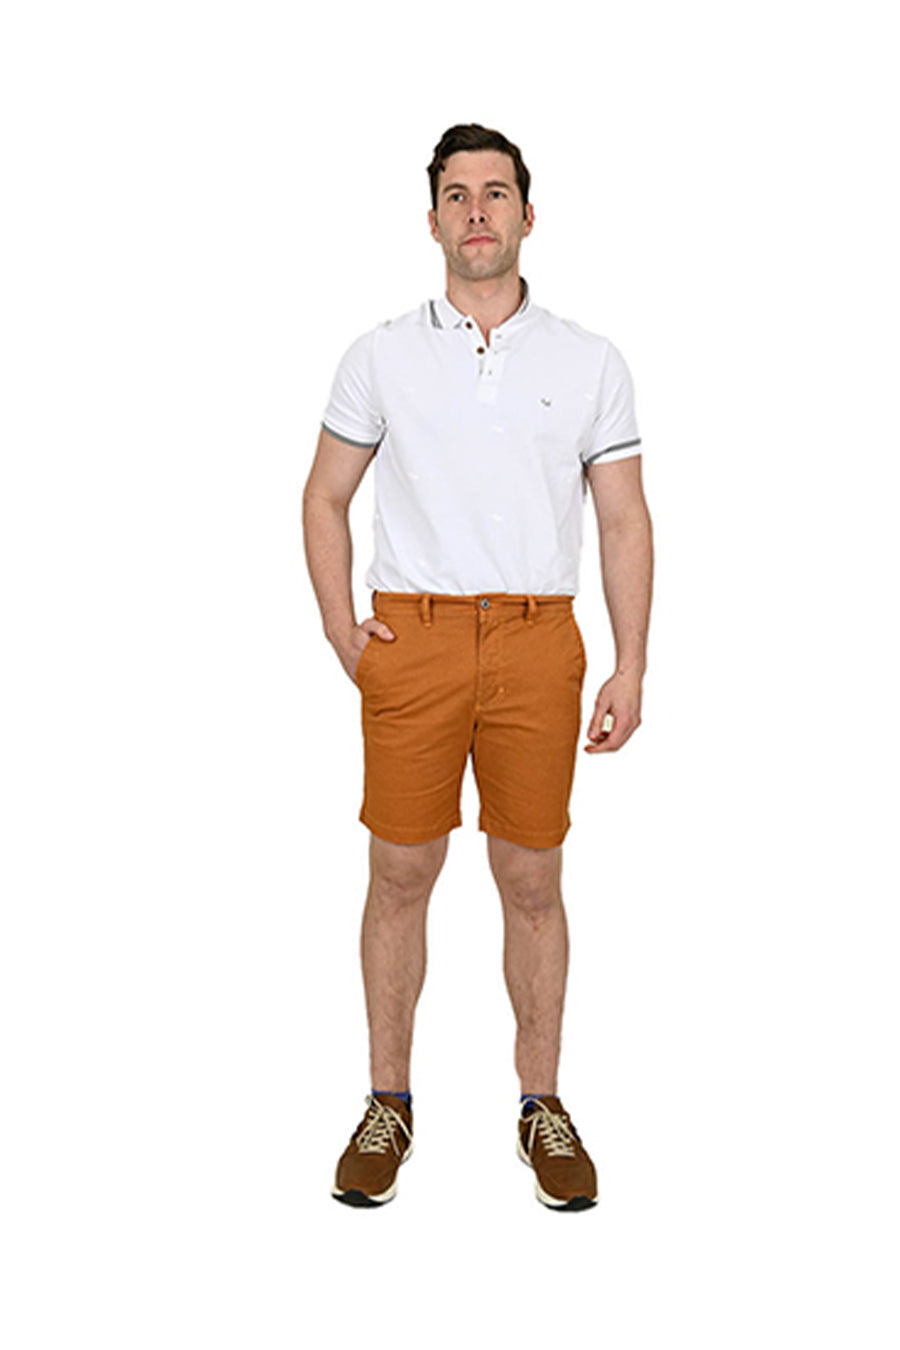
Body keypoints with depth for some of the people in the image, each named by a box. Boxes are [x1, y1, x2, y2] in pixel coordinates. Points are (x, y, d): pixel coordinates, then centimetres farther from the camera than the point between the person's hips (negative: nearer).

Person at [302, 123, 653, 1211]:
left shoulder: (590, 362, 7)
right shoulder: (381, 356, 7)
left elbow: (623, 521, 6)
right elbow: (326, 498, 12)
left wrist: (631, 667, -2)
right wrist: (341, 630, -1)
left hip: (540, 641, 0)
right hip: (412, 638, 0)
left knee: (533, 883, 6)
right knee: (401, 875, 5)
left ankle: (540, 1104, 20)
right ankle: (388, 1102, 20)